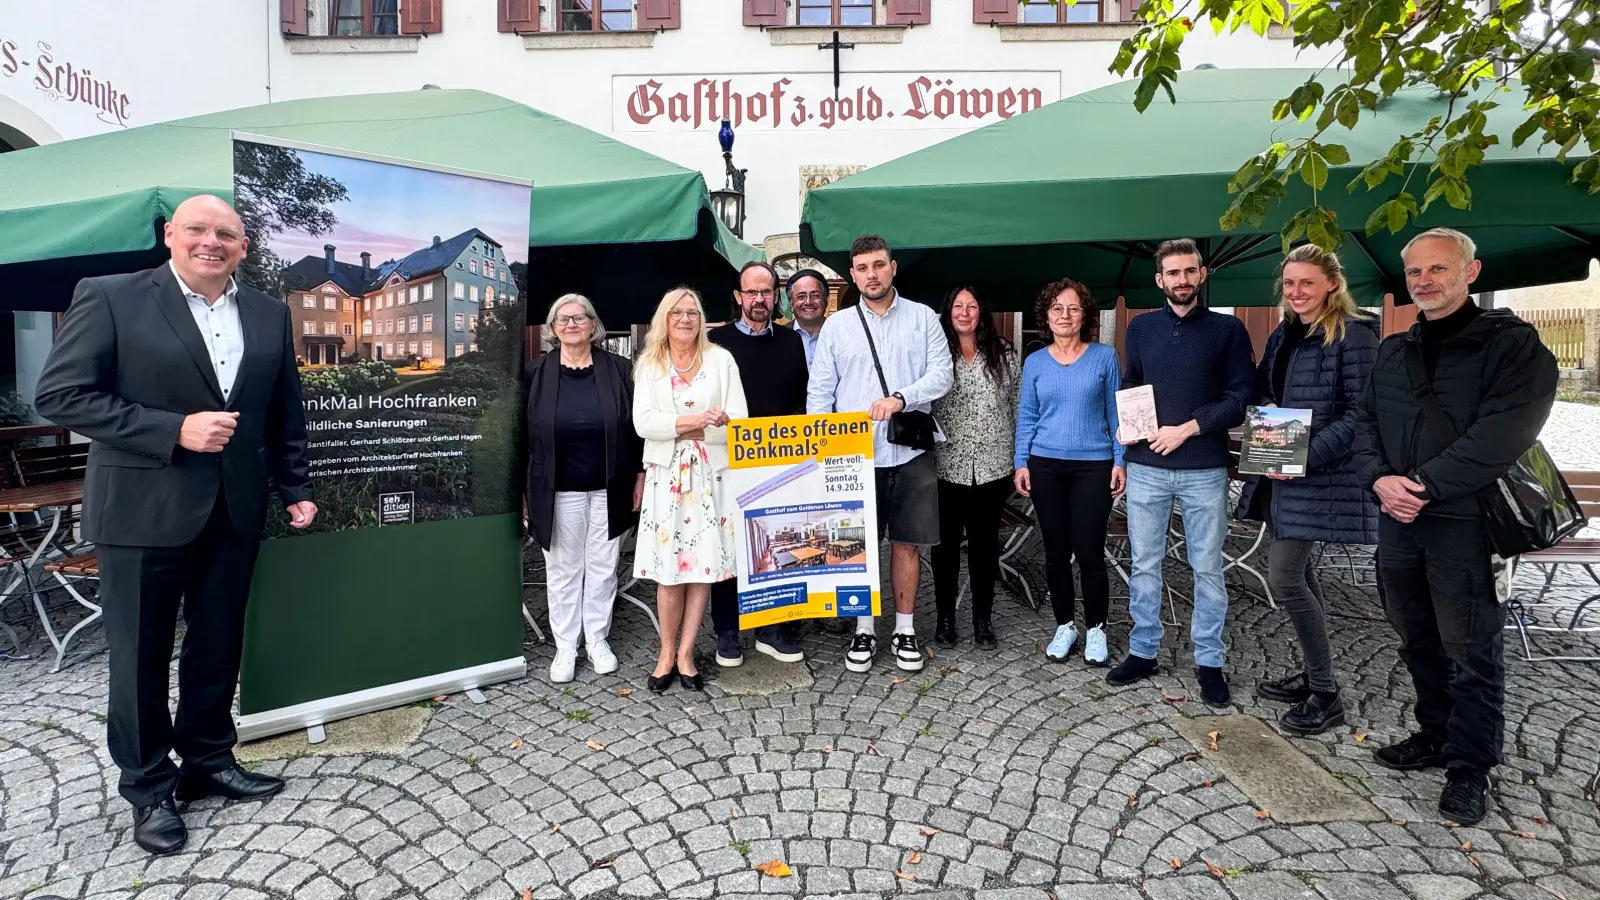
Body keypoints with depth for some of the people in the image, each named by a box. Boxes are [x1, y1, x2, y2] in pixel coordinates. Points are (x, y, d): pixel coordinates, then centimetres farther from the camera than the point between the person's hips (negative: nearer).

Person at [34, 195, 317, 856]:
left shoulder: (269, 314, 7)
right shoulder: (109, 298, -6)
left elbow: (285, 412, 13)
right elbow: (61, 396, -11)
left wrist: (297, 489, 10)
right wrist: (175, 430, -19)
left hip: (234, 512, 4)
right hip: (144, 510, -4)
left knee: (218, 648, 15)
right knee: (141, 656, 9)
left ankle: (208, 763, 34)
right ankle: (148, 787, 27)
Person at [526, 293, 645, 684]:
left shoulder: (618, 369, 1)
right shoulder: (539, 373, 1)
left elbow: (636, 427, 4)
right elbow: (526, 434, 3)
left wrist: (640, 476, 0)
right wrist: (525, 492, 1)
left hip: (609, 489, 0)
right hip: (559, 491, 0)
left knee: (603, 568, 10)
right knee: (563, 570, 9)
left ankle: (597, 640, 26)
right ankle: (565, 647, 22)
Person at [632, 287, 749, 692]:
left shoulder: (721, 359, 7)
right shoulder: (649, 365, 8)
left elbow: (741, 419, 3)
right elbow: (642, 422, -5)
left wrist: (721, 421, -18)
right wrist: (690, 422, -17)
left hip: (712, 474, 0)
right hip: (666, 475, 0)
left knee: (704, 565, 0)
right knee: (668, 569, -1)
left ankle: (685, 653, 11)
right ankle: (667, 653, 13)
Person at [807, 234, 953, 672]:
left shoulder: (923, 318, 5)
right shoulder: (836, 325, 6)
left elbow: (942, 373, -3)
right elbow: (819, 392, 4)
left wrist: (900, 398, -19)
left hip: (910, 453, 0)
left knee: (908, 542, 7)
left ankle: (904, 628, 22)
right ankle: (864, 628, 21)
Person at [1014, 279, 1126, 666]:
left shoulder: (1104, 357, 2)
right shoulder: (1035, 362, 7)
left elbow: (1116, 412, 3)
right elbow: (1027, 417, 8)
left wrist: (1120, 461, -3)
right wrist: (1021, 463, 1)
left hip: (1093, 466, -2)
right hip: (1046, 466, 2)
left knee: (1089, 551, -2)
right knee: (1056, 551, 8)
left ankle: (1096, 629, 16)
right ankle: (1064, 626, 22)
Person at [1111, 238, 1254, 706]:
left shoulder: (1228, 329, 2)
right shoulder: (1141, 328, 10)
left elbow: (1240, 396, -3)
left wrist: (1187, 429, -14)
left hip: (1204, 469, -2)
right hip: (1146, 467, 2)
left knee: (1207, 568, 6)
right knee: (1144, 564, 8)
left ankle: (1208, 661, 19)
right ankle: (1142, 651, 22)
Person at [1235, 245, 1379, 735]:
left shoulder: (1354, 335, -11)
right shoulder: (1283, 335, 13)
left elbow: (1359, 414, -16)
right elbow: (1262, 392, 20)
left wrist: (1308, 456, -24)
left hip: (1321, 474, -8)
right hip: (1281, 472, 8)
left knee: (1284, 576, -10)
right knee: (1301, 573, 15)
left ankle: (1325, 695, 3)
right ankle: (1313, 674, 29)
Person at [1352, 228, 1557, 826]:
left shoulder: (1512, 344, -6)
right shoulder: (1392, 352, 14)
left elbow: (1501, 434, -17)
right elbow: (1365, 422, 9)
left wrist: (1422, 485, -20)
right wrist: (1380, 479, -9)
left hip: (1465, 521, -6)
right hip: (1398, 521, 6)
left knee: (1470, 649, 3)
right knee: (1417, 640, 17)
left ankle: (1470, 767, 16)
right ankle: (1436, 735, 34)